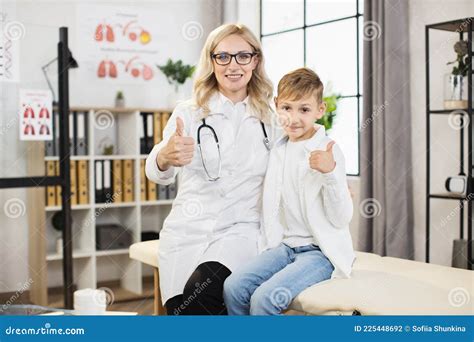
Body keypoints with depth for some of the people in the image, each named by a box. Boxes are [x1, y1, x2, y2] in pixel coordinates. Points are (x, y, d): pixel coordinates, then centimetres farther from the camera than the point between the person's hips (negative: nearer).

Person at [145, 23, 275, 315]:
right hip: (188, 230, 1)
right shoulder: (189, 113, 3)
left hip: (241, 229, -1)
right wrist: (165, 157, -38)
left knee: (201, 292, -28)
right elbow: (156, 173, -15)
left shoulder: (270, 118, 10)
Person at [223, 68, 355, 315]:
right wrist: (270, 246, 11)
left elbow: (341, 219, -14)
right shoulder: (278, 149, 10)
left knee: (265, 298, -25)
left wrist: (330, 172, -26)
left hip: (321, 251, -6)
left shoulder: (327, 151, -9)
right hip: (285, 246, 6)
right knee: (233, 287, -15)